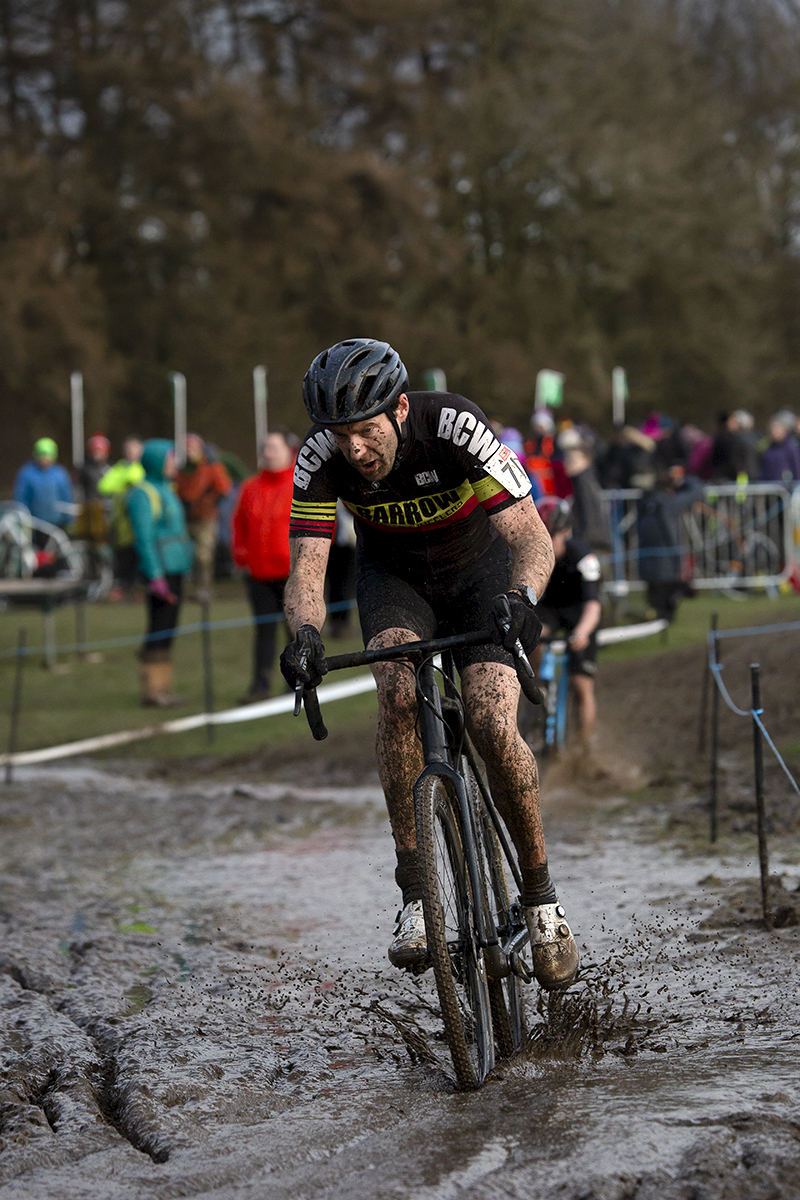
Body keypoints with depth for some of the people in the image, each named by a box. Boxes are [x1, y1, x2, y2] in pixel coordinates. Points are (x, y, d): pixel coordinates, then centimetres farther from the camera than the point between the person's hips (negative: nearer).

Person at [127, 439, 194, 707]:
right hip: (161, 568, -10)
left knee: (167, 631, 10)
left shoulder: (166, 489, 18)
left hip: (175, 568, 10)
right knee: (159, 628, -9)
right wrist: (155, 576, -22)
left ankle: (161, 687, 14)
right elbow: (144, 538, -17)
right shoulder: (142, 494, -12)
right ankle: (152, 688, -7)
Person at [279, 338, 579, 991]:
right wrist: (306, 633, -50)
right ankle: (416, 893, -23)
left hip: (478, 568, -2)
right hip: (394, 575, 2)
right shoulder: (322, 457, -26)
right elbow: (306, 570, -28)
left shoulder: (456, 427, -33)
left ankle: (542, 897, 0)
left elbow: (533, 538, -36)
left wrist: (522, 598, -56)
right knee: (398, 691, -30)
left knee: (493, 728, -21)